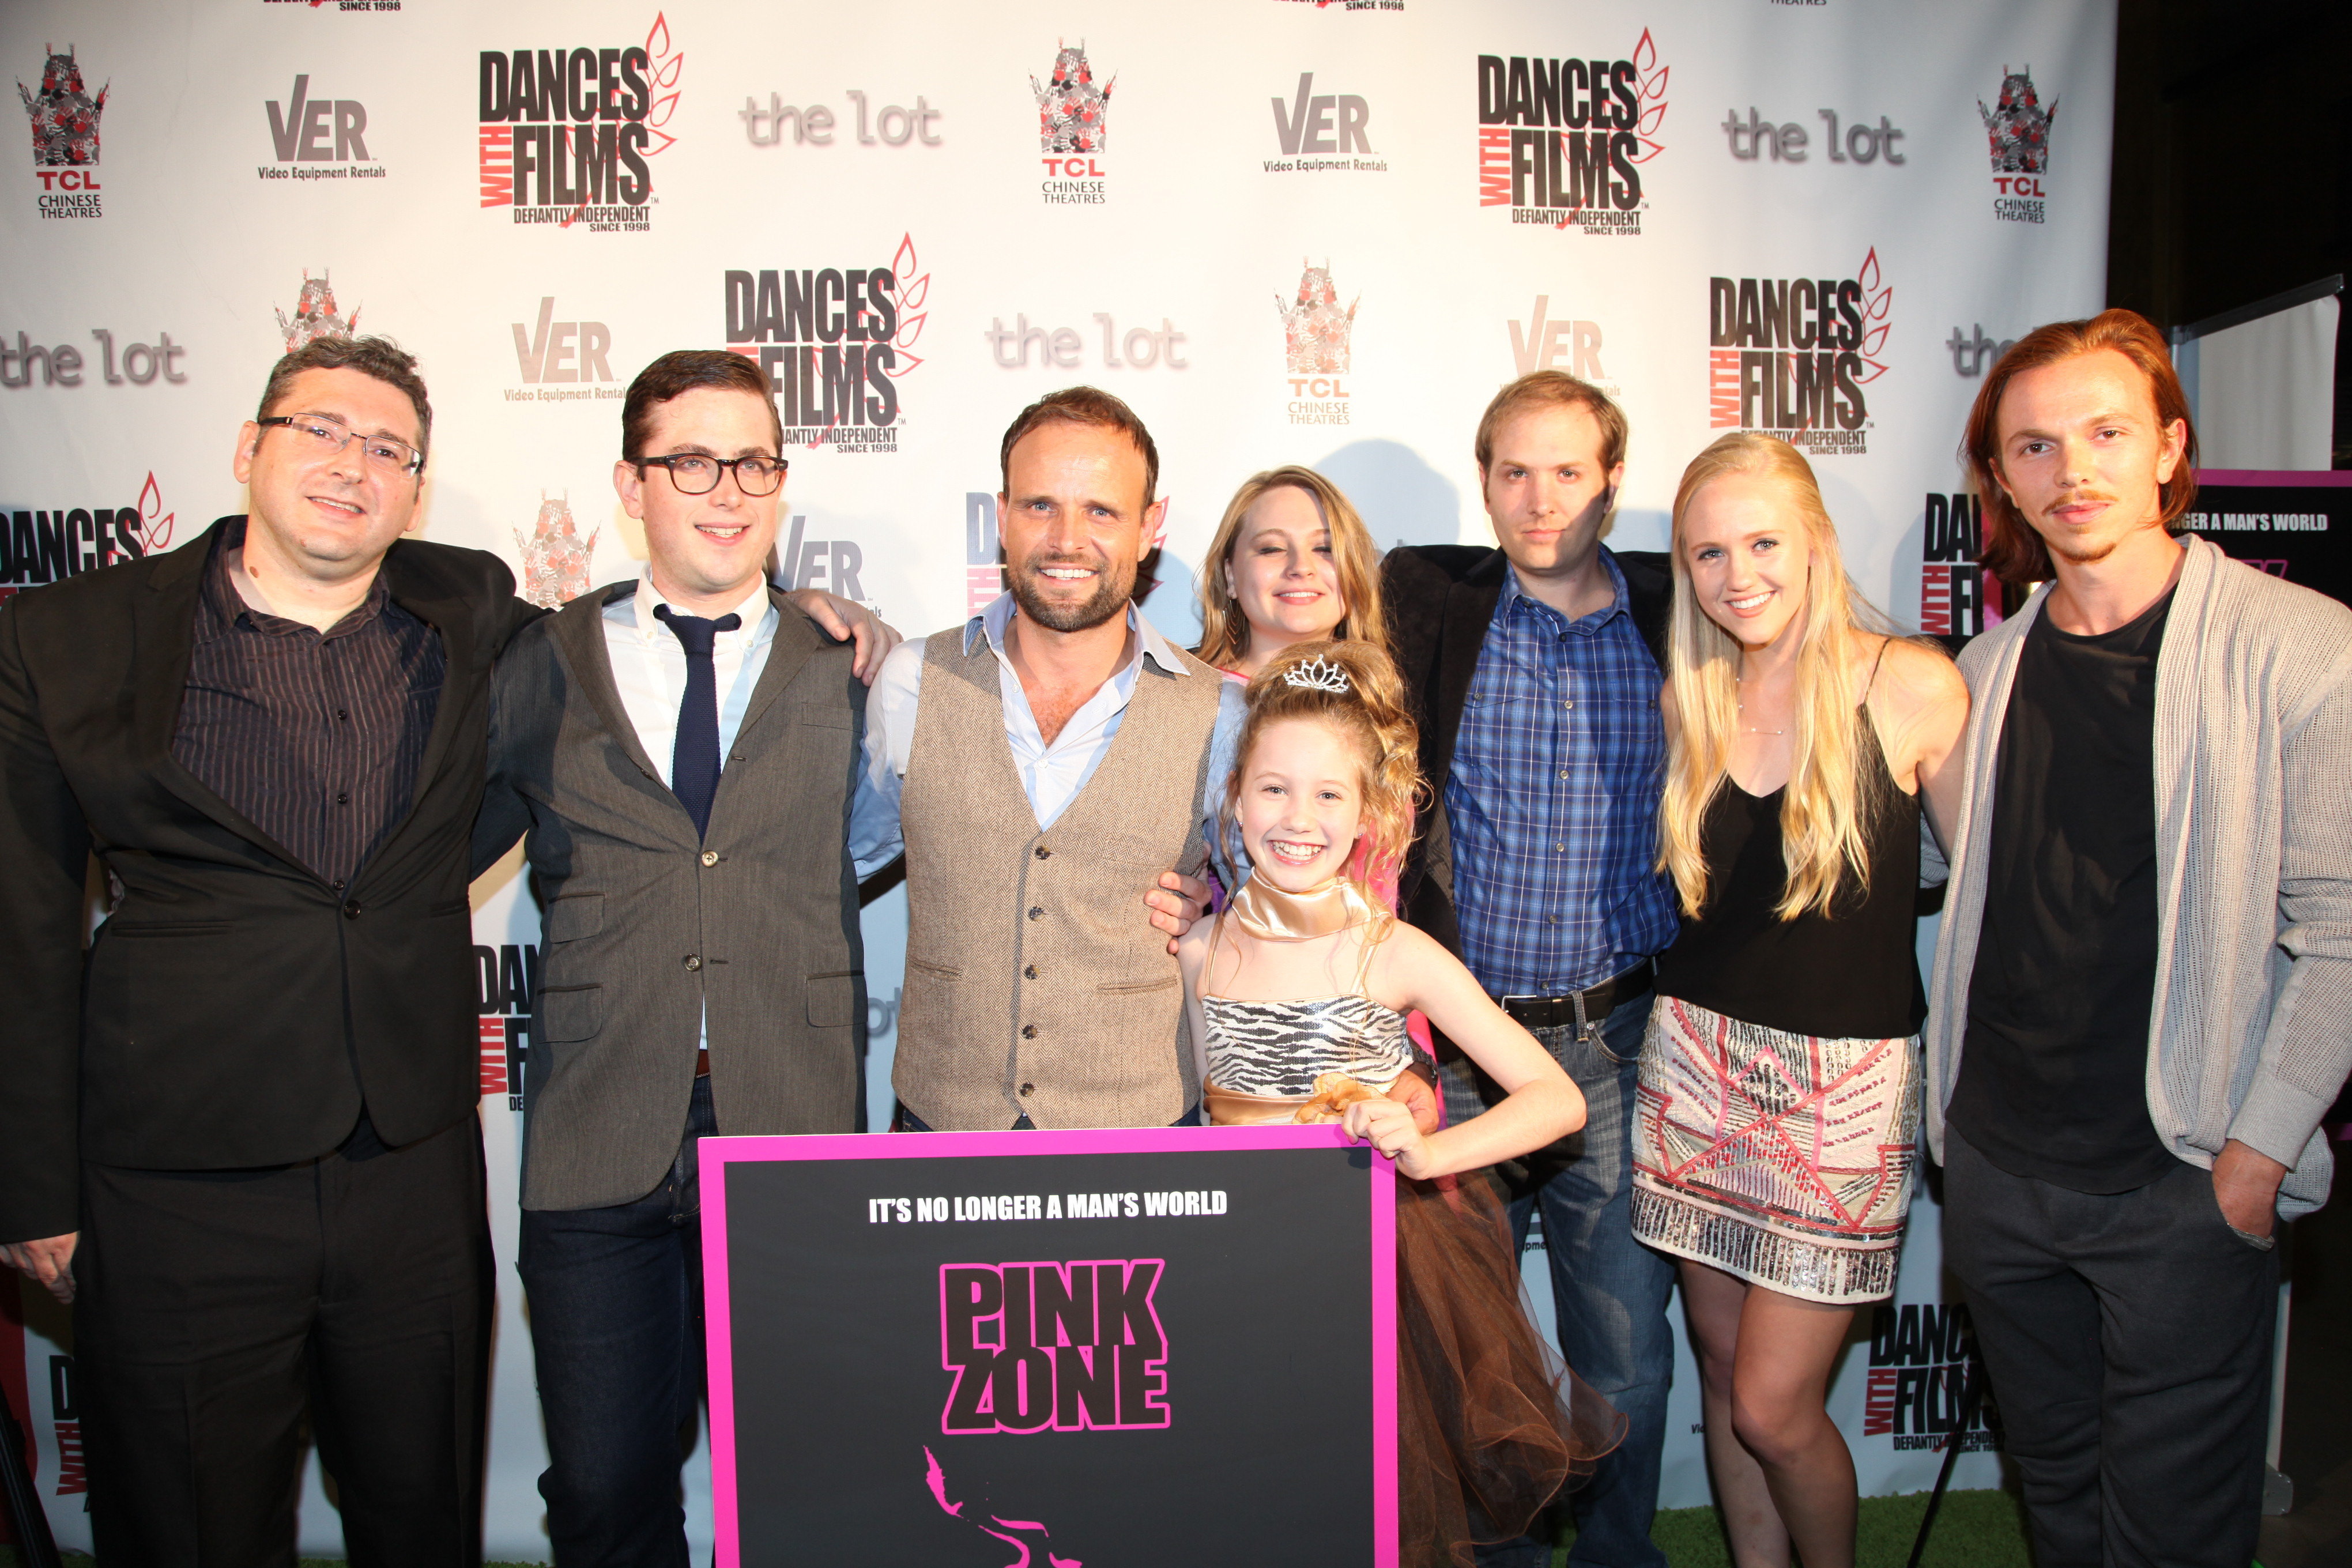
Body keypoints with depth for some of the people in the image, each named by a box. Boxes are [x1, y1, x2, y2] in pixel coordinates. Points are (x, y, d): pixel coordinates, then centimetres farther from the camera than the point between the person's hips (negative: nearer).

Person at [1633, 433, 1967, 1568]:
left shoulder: (1911, 685, -9)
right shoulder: (1688, 699, 4)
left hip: (1846, 1081, -4)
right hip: (1700, 1060, 4)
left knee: (1774, 1410, 0)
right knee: (1723, 1374, 14)